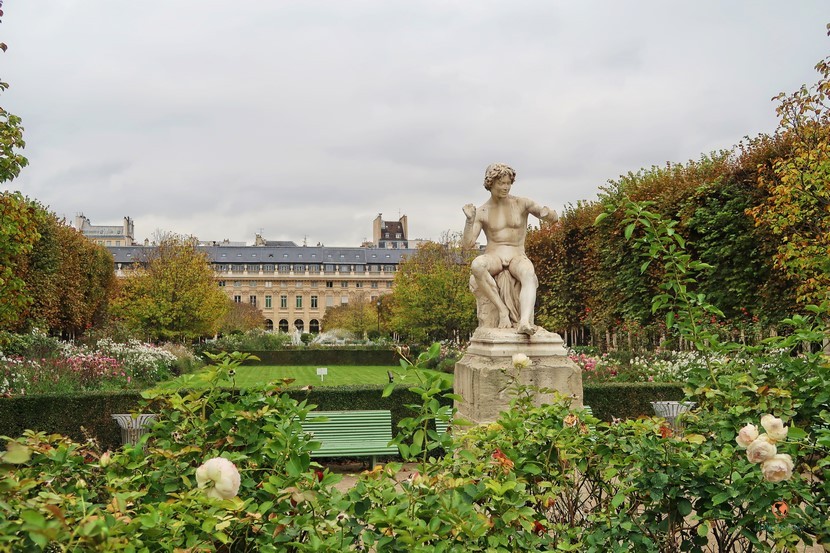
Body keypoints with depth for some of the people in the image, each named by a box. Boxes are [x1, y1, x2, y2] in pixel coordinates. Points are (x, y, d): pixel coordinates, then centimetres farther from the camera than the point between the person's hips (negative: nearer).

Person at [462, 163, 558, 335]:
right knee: (477, 266, -39)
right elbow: (467, 244, -1)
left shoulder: (522, 203, 8)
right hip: (493, 258, 0)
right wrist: (470, 220, -17)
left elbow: (554, 218, 6)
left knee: (529, 276, -38)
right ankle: (503, 309, -30)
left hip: (517, 258, 0)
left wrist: (547, 212, -19)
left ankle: (524, 322, -59)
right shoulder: (482, 212, 7)